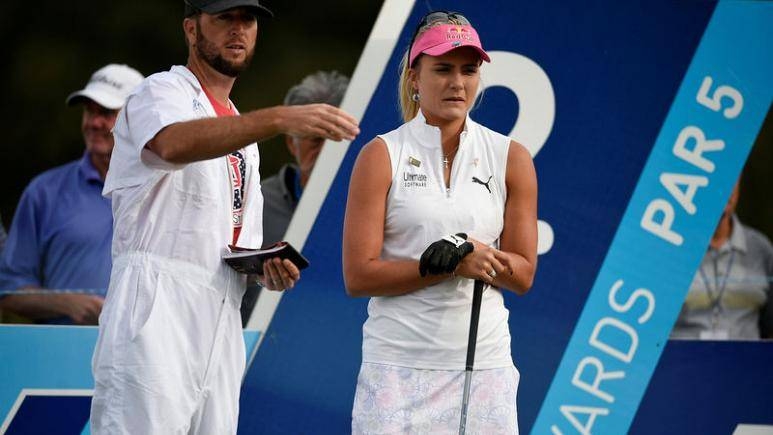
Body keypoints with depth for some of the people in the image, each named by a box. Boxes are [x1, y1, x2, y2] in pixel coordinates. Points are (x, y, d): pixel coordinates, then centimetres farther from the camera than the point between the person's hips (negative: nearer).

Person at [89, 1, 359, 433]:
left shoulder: (242, 131, 25)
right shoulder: (164, 91, 0)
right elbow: (175, 144, -27)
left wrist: (271, 269, 4)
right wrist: (280, 118, -40)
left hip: (221, 329, 8)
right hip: (156, 313, -8)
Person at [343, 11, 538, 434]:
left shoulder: (512, 159, 7)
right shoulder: (381, 156, 0)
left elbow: (522, 274, 6)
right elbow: (358, 276, -6)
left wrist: (464, 252, -13)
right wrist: (449, 262, -16)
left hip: (485, 362, 2)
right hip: (398, 363, -2)